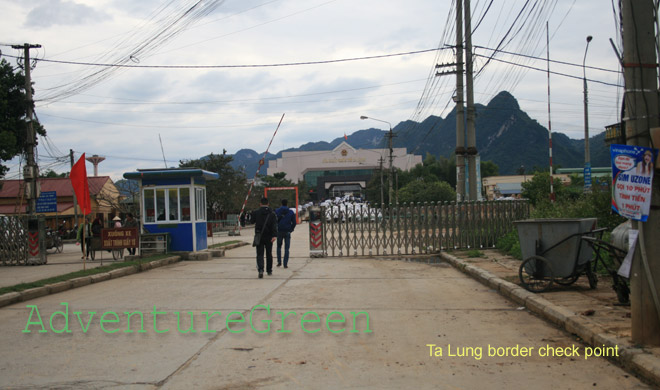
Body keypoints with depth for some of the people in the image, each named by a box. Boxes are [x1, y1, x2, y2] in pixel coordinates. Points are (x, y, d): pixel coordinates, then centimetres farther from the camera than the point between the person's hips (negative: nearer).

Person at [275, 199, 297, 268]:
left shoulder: (277, 211, -1)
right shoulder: (291, 212, 0)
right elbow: (294, 222, -1)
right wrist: (291, 229, 10)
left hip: (279, 231, 0)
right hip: (287, 232, 0)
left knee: (279, 247, 17)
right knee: (286, 248, 2)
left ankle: (279, 262, 13)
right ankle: (285, 264, -2)